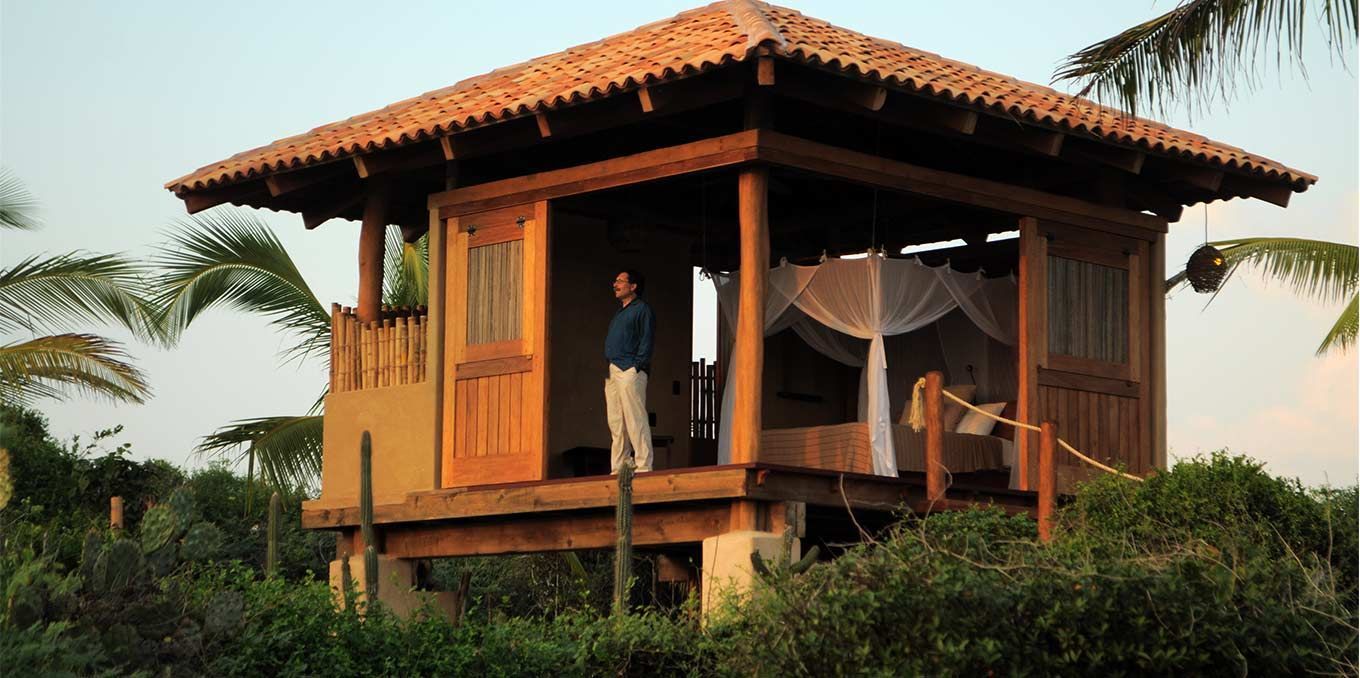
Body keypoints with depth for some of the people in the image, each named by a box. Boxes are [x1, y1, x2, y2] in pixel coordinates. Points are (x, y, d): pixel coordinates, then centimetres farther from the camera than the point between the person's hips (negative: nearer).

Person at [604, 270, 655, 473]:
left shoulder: (642, 309, -2)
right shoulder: (619, 313, 25)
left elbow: (646, 341, -9)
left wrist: (637, 366, -17)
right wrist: (606, 369, 14)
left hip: (630, 372, -9)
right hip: (612, 373, 9)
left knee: (635, 422, -12)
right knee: (616, 424, 8)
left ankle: (643, 467, -12)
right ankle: (617, 470, 10)